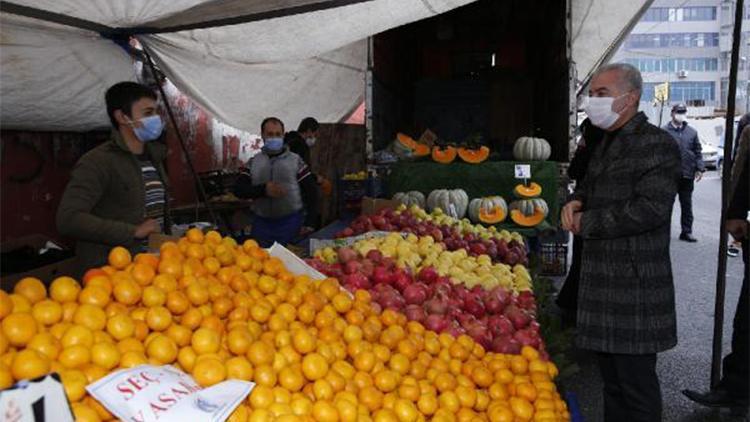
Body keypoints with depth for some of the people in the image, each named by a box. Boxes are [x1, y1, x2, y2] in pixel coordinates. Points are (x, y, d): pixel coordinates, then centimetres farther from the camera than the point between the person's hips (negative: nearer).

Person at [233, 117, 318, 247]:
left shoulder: (296, 160, 3)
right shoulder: (253, 162, 9)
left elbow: (310, 191, 1)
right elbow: (238, 189, -1)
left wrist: (308, 223, -5)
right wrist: (263, 189, -18)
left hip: (291, 223, -2)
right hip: (262, 224, 2)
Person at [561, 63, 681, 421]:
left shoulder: (658, 144, -12)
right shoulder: (606, 144, 15)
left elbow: (651, 208, -22)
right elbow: (589, 186, 27)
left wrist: (587, 223, -15)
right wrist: (576, 202, 3)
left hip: (635, 284, -9)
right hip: (601, 280, 9)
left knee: (636, 383, 2)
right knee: (611, 377, 20)